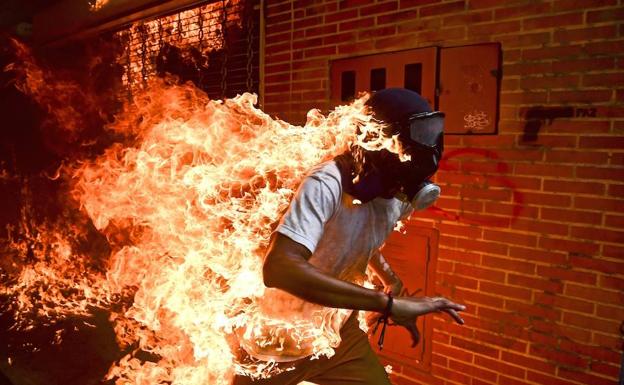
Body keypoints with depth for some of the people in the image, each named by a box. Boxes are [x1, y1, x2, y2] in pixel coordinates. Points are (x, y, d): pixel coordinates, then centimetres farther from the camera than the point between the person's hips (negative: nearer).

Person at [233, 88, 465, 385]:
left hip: (338, 334, 5)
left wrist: (391, 280, -2)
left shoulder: (399, 196, -8)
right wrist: (388, 303, -45)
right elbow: (279, 269, -46)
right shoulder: (326, 185, -32)